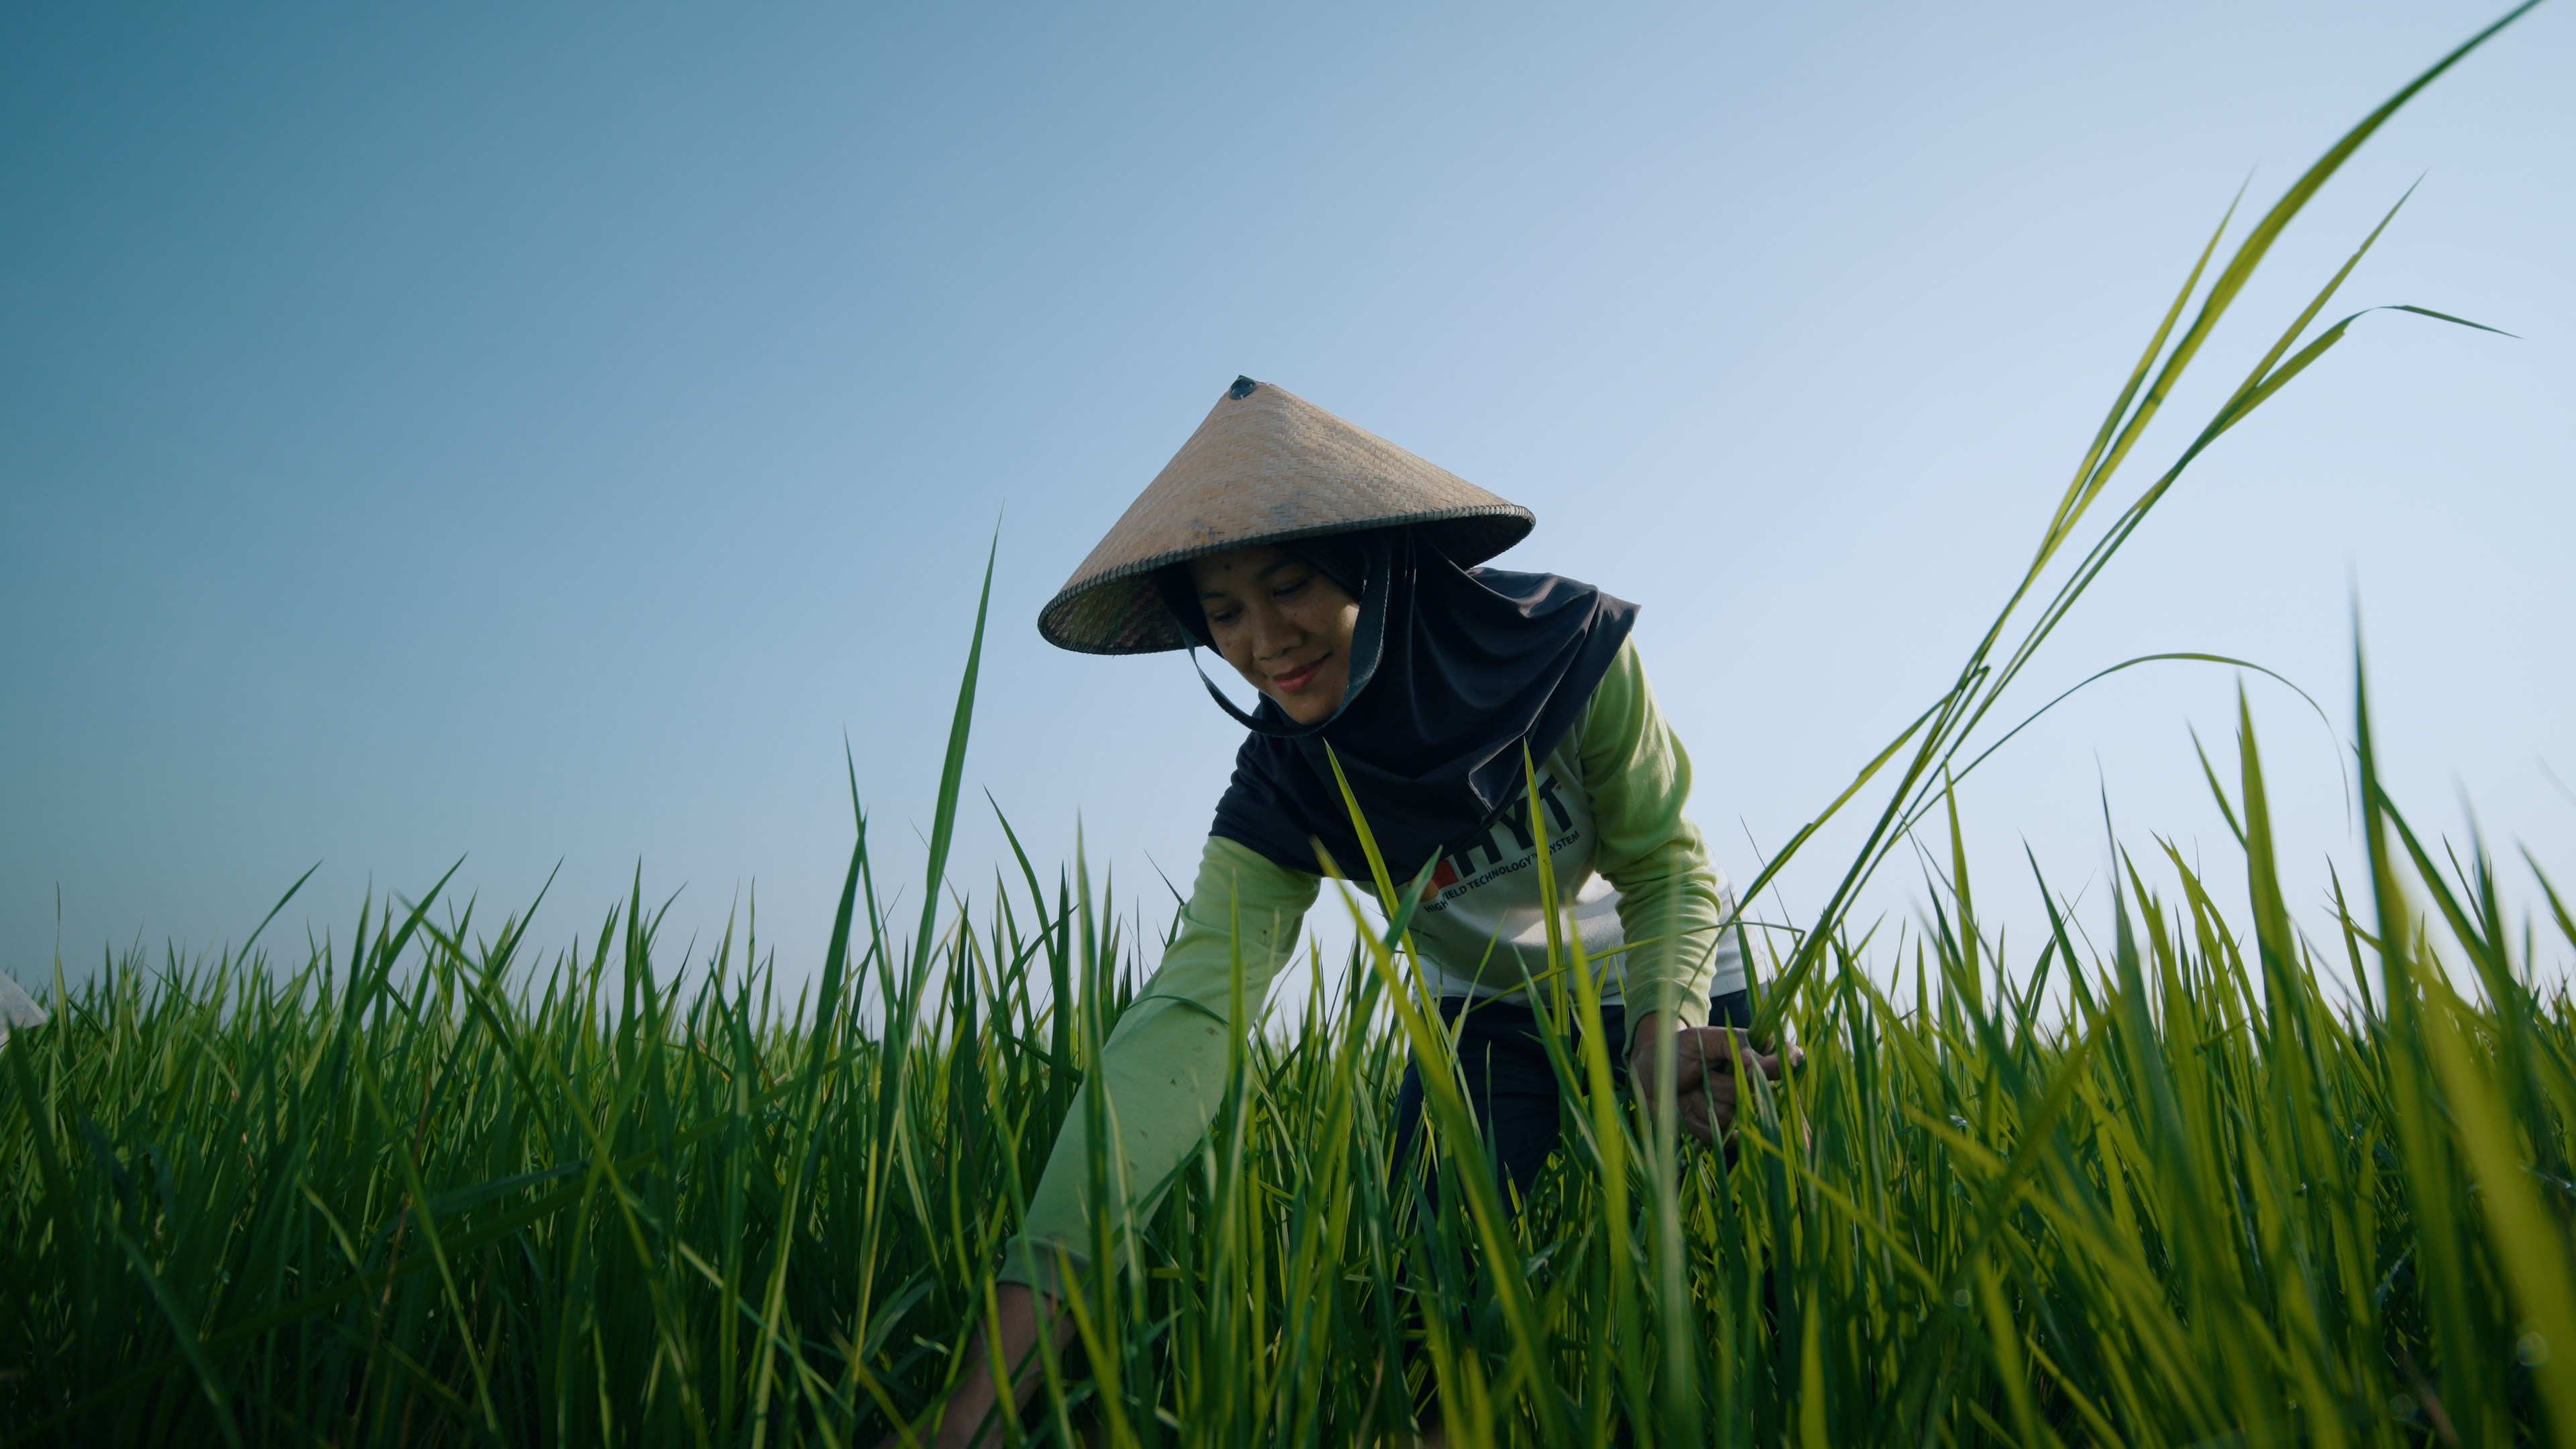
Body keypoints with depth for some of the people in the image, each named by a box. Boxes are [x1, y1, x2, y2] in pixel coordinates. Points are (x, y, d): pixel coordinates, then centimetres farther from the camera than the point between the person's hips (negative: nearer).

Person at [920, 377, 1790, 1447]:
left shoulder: (1567, 644, -27)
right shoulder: (1280, 799, -24)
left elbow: (1667, 868, -15)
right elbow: (1185, 1017, -37)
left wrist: (1667, 1036, -37)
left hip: (1664, 980, 0)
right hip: (1491, 1017, 1)